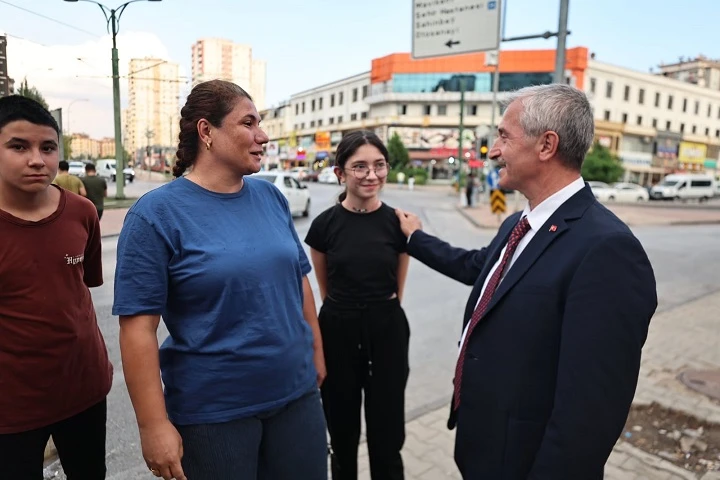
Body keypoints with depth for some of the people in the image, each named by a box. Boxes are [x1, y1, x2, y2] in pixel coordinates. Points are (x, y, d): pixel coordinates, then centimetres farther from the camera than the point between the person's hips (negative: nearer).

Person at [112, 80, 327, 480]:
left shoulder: (271, 197, 2)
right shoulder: (157, 213, -13)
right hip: (212, 411, -4)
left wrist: (316, 351, 12)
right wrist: (155, 424, -15)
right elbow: (139, 326, -15)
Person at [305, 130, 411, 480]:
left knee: (387, 438, 8)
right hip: (337, 332, 0)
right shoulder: (325, 224, -6)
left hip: (387, 332, 0)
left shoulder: (398, 223, -5)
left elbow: (398, 287, 9)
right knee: (342, 436, 16)